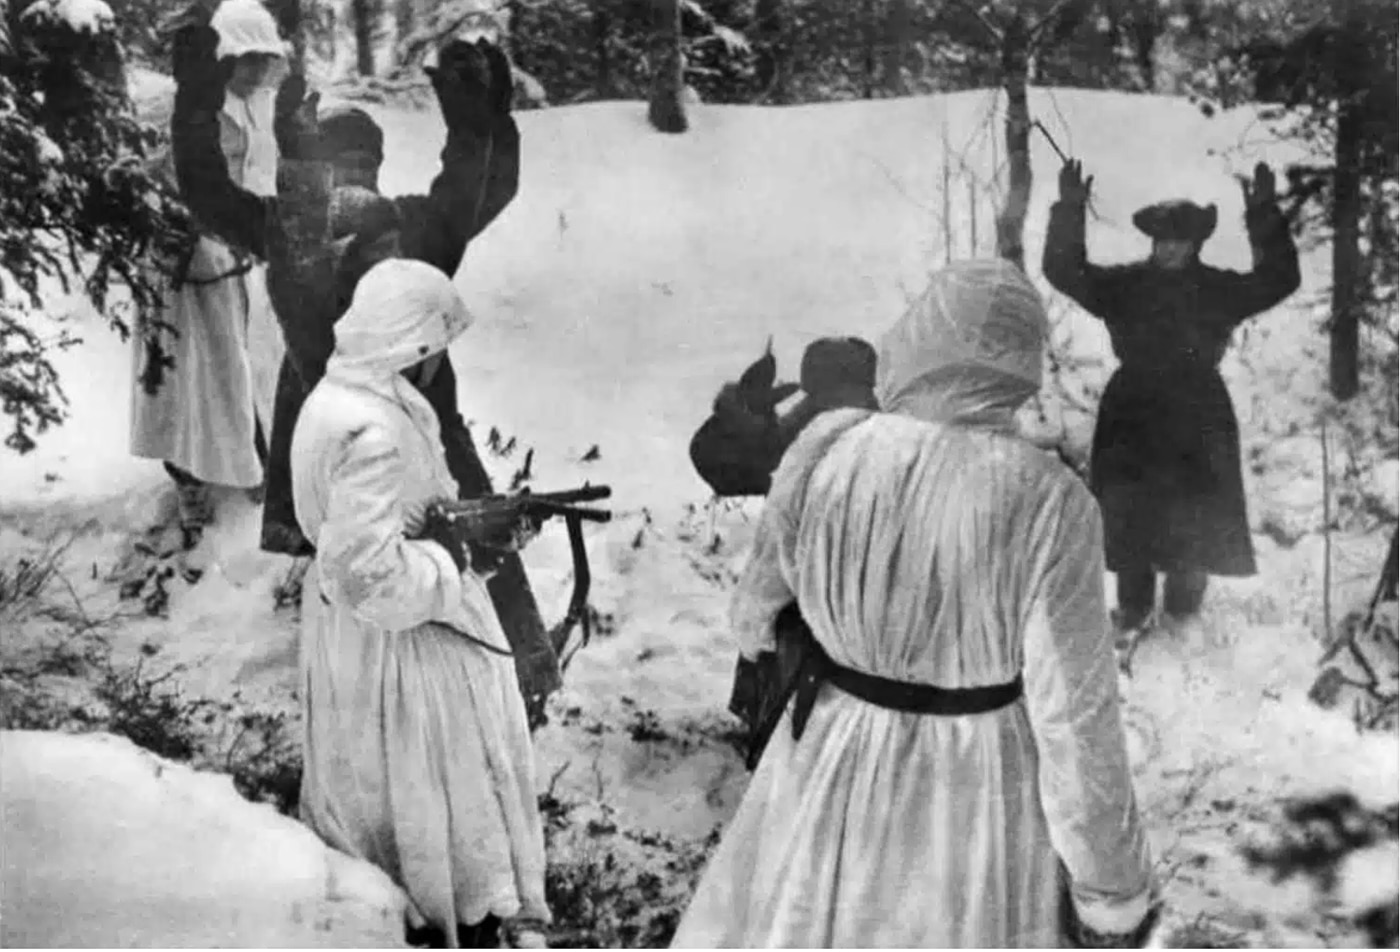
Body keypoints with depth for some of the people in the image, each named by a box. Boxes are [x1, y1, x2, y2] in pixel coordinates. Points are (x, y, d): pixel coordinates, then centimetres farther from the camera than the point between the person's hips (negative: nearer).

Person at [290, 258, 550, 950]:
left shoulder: (339, 396, -1)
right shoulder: (372, 434, -32)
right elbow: (372, 578, -32)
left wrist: (462, 516, 1)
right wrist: (450, 556, -17)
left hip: (350, 631, 10)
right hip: (398, 639, -10)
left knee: (378, 787, 26)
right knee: (439, 788, 9)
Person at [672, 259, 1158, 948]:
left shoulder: (823, 450, -15)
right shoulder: (1048, 505, -23)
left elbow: (761, 602, 4)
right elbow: (1075, 716, -19)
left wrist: (754, 623, 29)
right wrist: (1113, 887, -6)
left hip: (830, 764, 2)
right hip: (983, 785, -2)